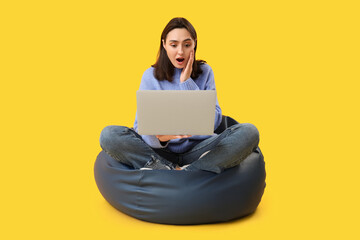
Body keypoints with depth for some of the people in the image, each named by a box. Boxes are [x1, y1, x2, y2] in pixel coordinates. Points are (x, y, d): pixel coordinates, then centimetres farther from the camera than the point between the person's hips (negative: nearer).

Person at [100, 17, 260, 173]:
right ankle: (174, 171, -23)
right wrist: (158, 138, -30)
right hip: (161, 152, -1)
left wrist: (187, 82, -9)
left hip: (197, 149, 1)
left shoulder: (205, 72, 4)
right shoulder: (151, 76, 2)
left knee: (249, 132, -25)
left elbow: (214, 122, -6)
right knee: (109, 134, -24)